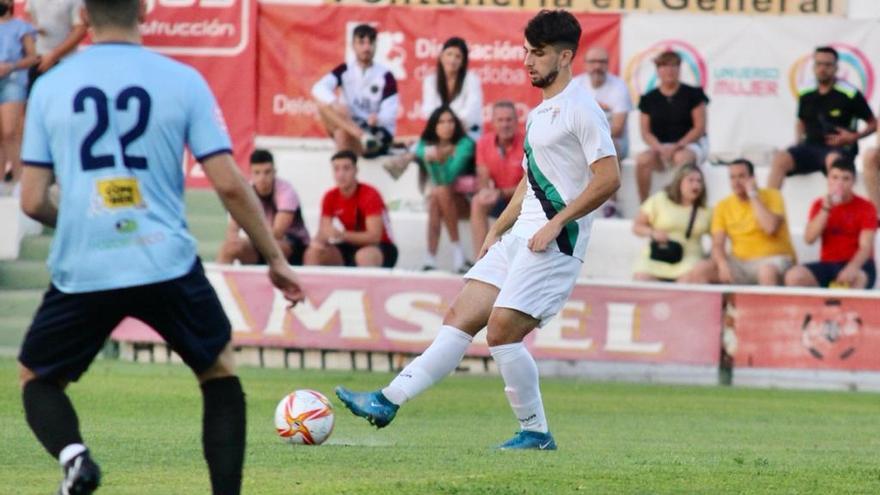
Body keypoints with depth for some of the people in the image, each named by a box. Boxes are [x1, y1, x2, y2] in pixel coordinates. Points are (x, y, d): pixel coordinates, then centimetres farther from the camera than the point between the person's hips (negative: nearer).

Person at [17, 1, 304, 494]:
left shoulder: (49, 87, 4)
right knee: (220, 370, 23)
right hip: (167, 264, 0)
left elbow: (33, 201, 5)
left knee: (37, 379, 21)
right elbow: (230, 185, -2)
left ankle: (72, 454, -10)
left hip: (81, 270, 0)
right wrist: (276, 258, 9)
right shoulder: (182, 80, 1)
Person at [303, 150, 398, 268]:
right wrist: (317, 241, -29)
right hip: (349, 249, 5)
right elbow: (324, 232, -3)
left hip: (380, 250, -5)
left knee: (365, 256, -40)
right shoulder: (330, 198, -2)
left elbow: (374, 236, -26)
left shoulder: (370, 195, -18)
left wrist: (342, 235, -39)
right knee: (313, 253, -16)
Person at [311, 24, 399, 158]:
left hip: (378, 132, -4)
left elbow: (390, 114, -10)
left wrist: (378, 119, -35)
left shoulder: (385, 76, -5)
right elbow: (319, 88, -13)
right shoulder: (344, 71, 4)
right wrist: (335, 104, -35)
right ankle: (363, 137, -40)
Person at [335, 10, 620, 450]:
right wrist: (497, 230, 20)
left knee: (502, 329, -14)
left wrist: (557, 223, -18)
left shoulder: (581, 111, -10)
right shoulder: (540, 113, 20)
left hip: (554, 243, -9)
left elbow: (608, 178, -17)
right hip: (519, 236, 9)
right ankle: (389, 401, -3)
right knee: (461, 317, 2)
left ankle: (535, 432, -2)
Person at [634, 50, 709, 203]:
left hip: (690, 144, -2)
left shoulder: (692, 94, 2)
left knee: (682, 158, -38)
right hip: (660, 146, 2)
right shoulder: (649, 99, 10)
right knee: (642, 159, -30)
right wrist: (660, 148, -14)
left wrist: (678, 146, -15)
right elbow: (646, 132, 6)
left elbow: (700, 128, -3)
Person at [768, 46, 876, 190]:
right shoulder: (806, 95, 9)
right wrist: (798, 141, 8)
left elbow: (873, 124, 3)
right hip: (811, 146, 4)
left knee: (834, 159, -41)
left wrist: (853, 137, -12)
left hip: (839, 149, -4)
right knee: (780, 158, -24)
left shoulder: (849, 93, -5)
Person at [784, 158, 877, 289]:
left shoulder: (865, 207, -3)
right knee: (794, 276, -25)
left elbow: (866, 247, -14)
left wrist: (852, 268, -35)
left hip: (857, 264, -4)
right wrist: (825, 209, -15)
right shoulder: (820, 204, 8)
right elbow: (809, 239, -4)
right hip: (827, 264, 4)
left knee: (856, 279, -41)